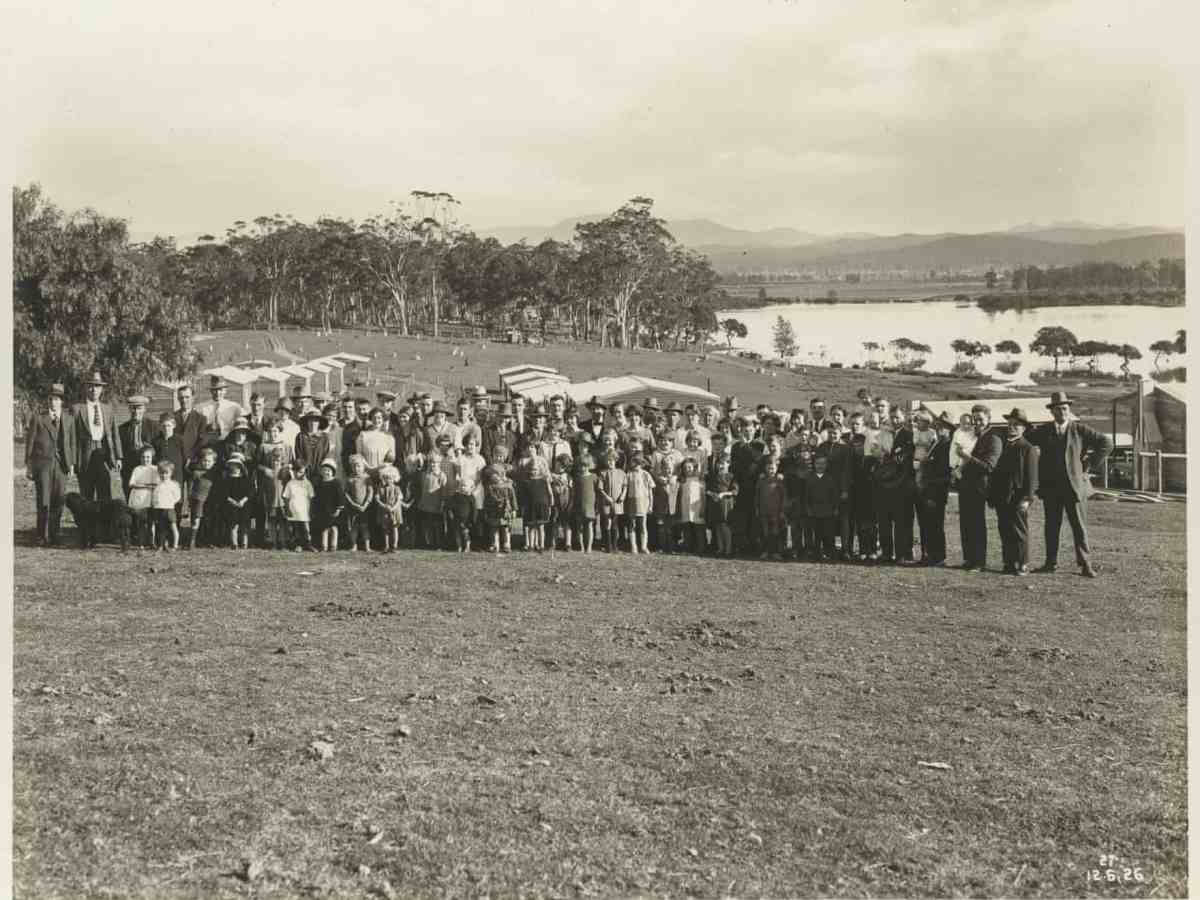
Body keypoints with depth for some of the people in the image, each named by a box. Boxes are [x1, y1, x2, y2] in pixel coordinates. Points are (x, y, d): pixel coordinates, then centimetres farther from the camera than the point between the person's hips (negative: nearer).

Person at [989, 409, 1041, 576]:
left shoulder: (1028, 449, -3)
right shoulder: (1003, 445, 15)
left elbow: (1031, 476, -8)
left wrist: (1027, 498, -15)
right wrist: (991, 496, 12)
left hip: (1018, 499, -6)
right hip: (1001, 499, 6)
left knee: (1019, 533, -2)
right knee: (1005, 533, 8)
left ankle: (1022, 565, 4)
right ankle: (1009, 564, 14)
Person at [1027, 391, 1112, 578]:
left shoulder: (1080, 429, 0)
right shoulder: (1043, 431, 6)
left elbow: (1106, 444, 0)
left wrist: (1091, 465, -3)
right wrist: (1037, 469, 7)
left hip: (1075, 485, -2)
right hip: (1050, 487, 2)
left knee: (1080, 526, -2)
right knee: (1052, 526, 8)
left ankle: (1085, 564, 1)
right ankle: (1051, 562, 15)